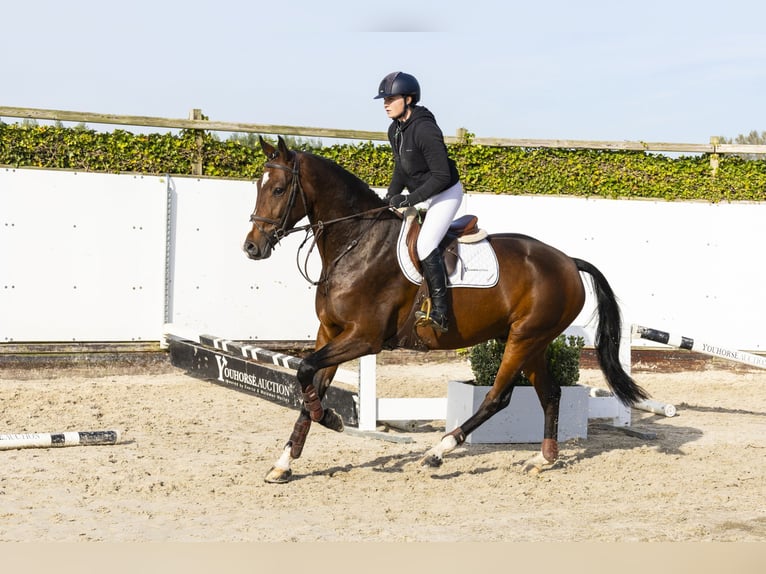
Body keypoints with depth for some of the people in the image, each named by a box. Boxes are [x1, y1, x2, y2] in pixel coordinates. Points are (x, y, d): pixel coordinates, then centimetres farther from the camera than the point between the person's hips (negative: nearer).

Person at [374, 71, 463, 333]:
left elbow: (441, 176, -26)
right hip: (425, 195, 10)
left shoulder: (425, 130, -27)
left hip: (446, 193, -10)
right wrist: (390, 199, 0)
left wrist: (409, 199, -25)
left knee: (425, 244, -24)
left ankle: (440, 312, -23)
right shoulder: (395, 130, 1)